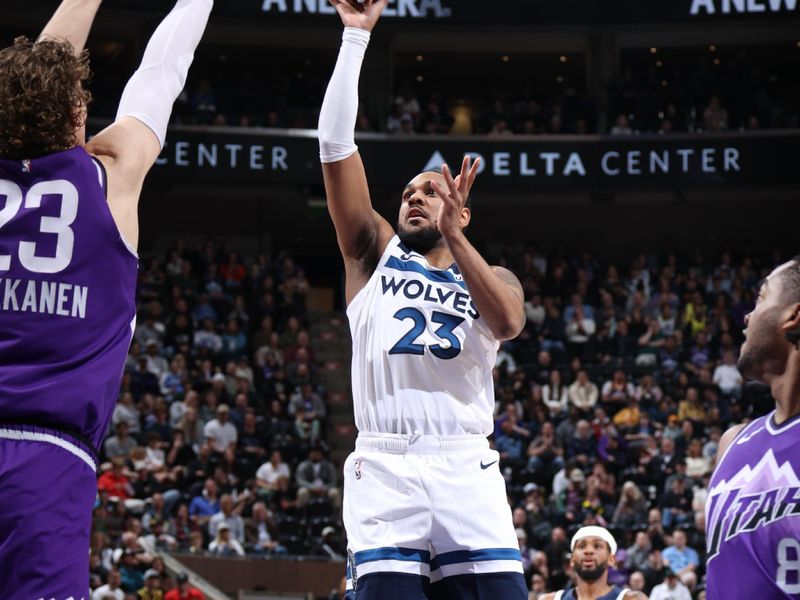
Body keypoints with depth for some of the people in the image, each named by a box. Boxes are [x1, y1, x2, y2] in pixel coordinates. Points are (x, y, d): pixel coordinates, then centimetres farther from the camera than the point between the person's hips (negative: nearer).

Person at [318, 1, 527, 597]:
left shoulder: (492, 277, 19)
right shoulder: (375, 253, 18)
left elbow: (508, 322, -6)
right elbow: (335, 146, 9)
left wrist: (452, 236, -12)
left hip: (466, 467, 1)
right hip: (385, 464, 0)